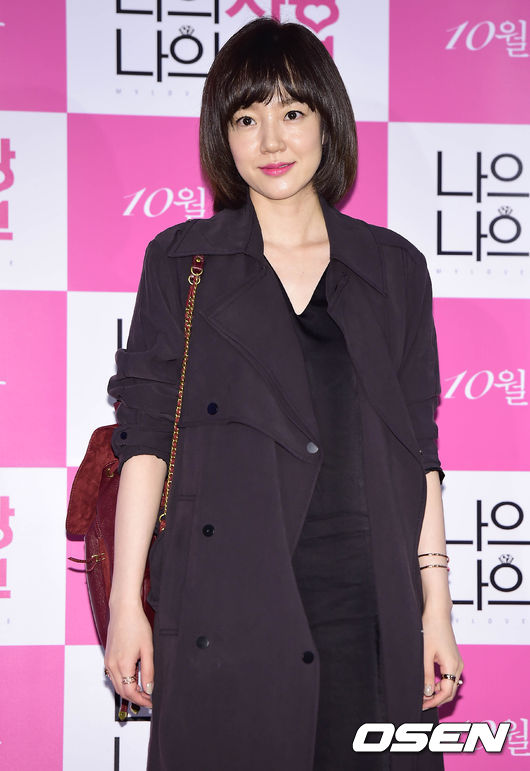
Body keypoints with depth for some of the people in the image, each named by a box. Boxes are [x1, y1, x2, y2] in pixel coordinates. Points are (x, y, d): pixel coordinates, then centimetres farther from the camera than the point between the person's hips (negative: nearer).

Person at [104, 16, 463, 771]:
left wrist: (436, 605, 4)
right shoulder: (181, 263, 6)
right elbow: (144, 435, 3)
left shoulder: (393, 269, 10)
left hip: (366, 609, 1)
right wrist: (126, 602, -3)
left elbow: (418, 451, 10)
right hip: (225, 616, -1)